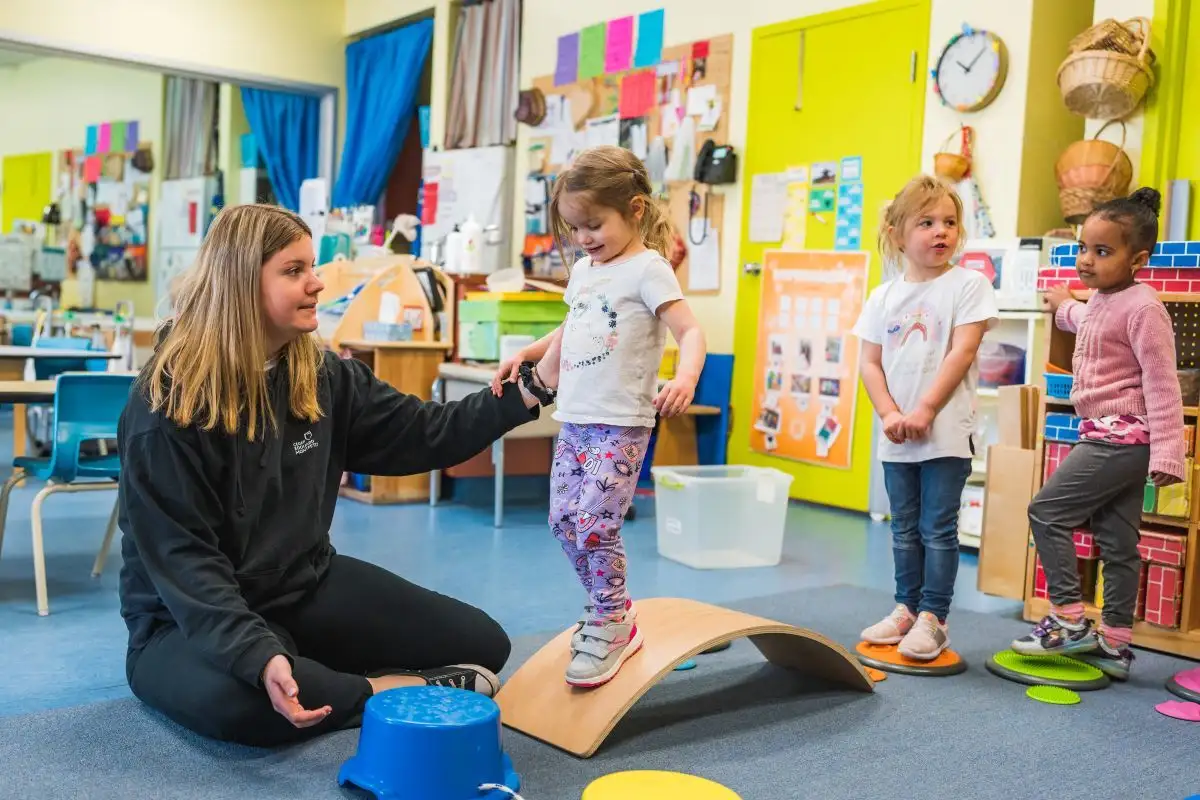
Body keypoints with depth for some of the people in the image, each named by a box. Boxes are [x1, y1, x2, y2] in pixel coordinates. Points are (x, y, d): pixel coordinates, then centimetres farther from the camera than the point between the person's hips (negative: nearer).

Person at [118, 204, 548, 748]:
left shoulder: (322, 377, 0)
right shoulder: (165, 406, -20)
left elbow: (424, 434, 4)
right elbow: (182, 557, -25)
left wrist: (525, 392, -9)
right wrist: (260, 657, -39)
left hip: (306, 586, 6)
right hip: (188, 617, -5)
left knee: (481, 643, -1)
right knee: (239, 701, -41)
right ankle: (410, 690, -16)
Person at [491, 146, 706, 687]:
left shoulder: (648, 269, -8)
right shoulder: (583, 270, 16)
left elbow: (690, 330, -17)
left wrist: (686, 377, -35)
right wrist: (525, 355, 24)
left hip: (621, 424, -8)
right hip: (575, 419, 8)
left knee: (593, 525, -14)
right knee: (563, 520, 8)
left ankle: (612, 625, 5)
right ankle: (609, 607, 24)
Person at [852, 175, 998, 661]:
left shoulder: (968, 284, -3)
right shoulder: (883, 297, 9)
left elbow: (963, 352, -11)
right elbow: (870, 362, 6)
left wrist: (925, 411, -16)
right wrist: (889, 414, -8)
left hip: (947, 432, -4)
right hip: (896, 436, 5)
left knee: (938, 528, -1)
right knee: (904, 528, 13)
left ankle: (932, 618, 8)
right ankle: (906, 609, 25)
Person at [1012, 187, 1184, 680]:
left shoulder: (1142, 308, -16)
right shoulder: (1102, 300, 12)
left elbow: (1162, 384, -19)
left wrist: (1167, 453, -23)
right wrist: (1064, 307, 60)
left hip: (1120, 439, -10)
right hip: (1111, 439, 10)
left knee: (1047, 511, -8)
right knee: (1117, 542, 12)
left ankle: (1068, 621, -1)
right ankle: (1114, 644, 18)